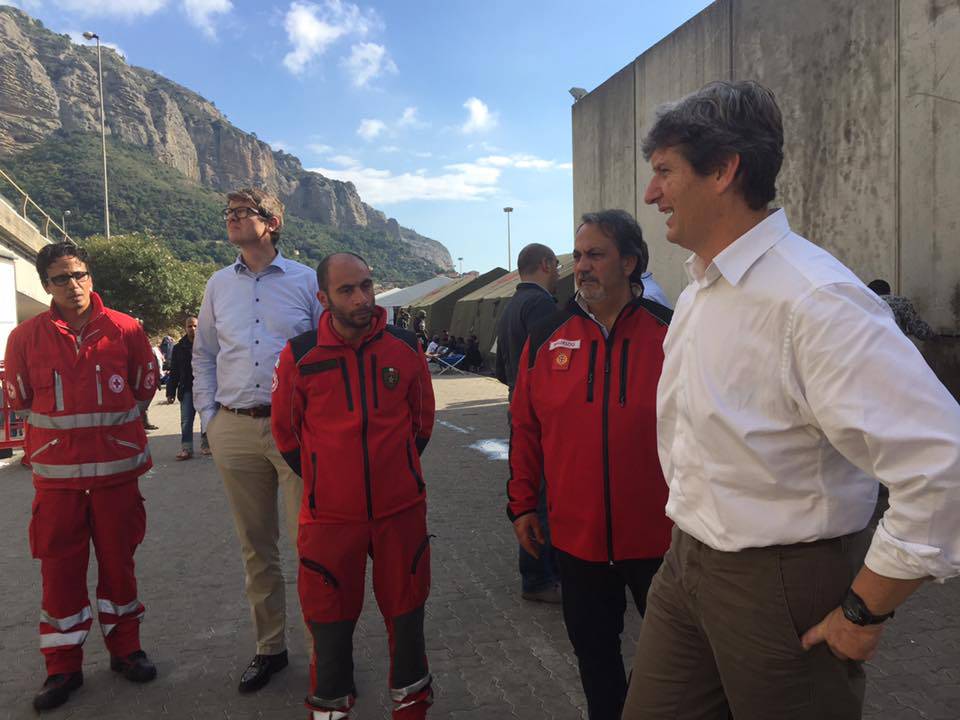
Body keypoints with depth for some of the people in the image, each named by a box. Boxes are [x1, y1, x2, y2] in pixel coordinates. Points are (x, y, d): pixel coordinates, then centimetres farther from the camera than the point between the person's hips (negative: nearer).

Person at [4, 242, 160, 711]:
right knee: (59, 568, 7)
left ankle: (124, 648, 28)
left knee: (118, 561, 11)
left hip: (117, 467, 0)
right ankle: (63, 666, 23)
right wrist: (63, 425, 11)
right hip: (56, 472, 0)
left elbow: (145, 386, 8)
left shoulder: (124, 329, -4)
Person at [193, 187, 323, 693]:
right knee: (255, 547, 12)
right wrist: (208, 416, 8)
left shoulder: (306, 281, 1)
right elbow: (202, 355, 18)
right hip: (234, 432, 4)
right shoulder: (219, 285, 12)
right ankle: (269, 647, 28)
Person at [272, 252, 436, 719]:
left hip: (401, 509, 1)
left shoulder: (405, 347, -4)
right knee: (331, 621, 12)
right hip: (329, 514, -1)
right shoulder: (299, 355, -8)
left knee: (406, 612, 15)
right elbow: (285, 430, 6)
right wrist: (320, 479, 10)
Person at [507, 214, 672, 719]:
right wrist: (522, 505, 5)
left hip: (658, 533, -2)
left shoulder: (669, 333, -8)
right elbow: (525, 428, 4)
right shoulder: (547, 339, -1)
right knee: (592, 646, 18)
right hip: (577, 535, 2)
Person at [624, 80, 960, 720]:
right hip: (687, 565, 8)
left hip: (781, 585, -8)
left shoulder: (813, 297, -23)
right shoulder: (697, 293, 7)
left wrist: (866, 611, -18)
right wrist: (692, 541, 16)